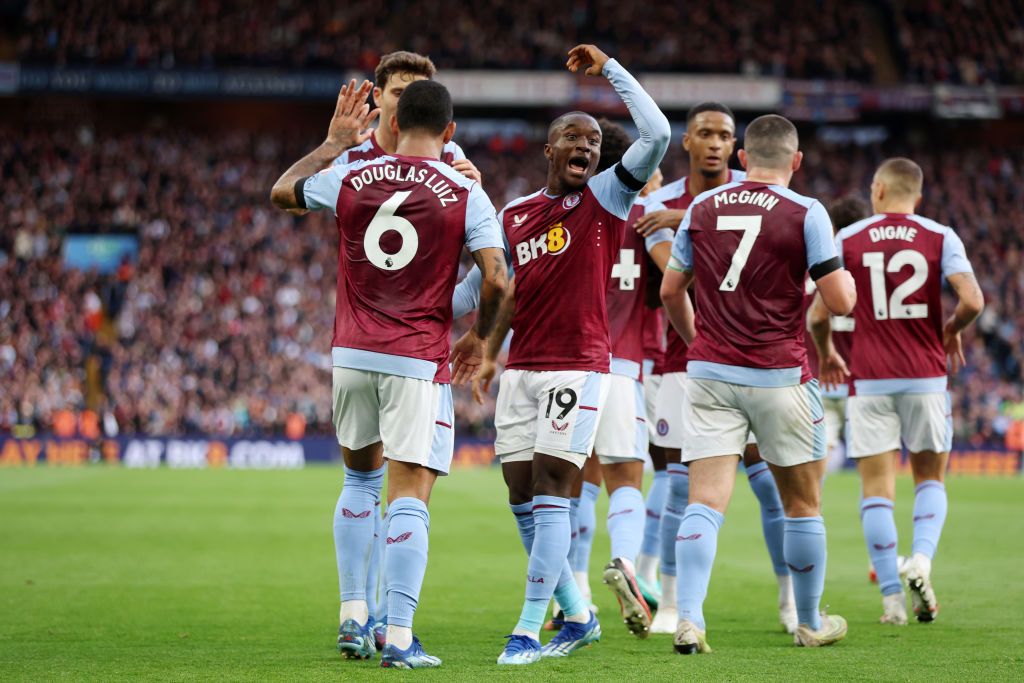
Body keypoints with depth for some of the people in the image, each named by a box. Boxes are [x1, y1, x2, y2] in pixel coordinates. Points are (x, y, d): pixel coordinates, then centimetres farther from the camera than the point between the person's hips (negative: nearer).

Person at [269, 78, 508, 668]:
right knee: (409, 496, -3)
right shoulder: (466, 195, -5)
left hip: (352, 353, 3)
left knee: (361, 479, 22)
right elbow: (497, 279, -12)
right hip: (419, 360, -3)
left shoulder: (348, 179, 3)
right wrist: (479, 337, 6)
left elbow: (281, 191, 22)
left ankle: (353, 617, 19)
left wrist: (334, 140, 30)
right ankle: (400, 637, -8)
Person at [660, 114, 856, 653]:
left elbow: (671, 291, 13)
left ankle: (688, 618, -20)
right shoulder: (805, 213, -6)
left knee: (705, 502, -4)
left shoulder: (702, 207, 7)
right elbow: (839, 302, -7)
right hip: (778, 376, -2)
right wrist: (847, 280, 15)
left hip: (710, 372, 3)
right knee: (802, 504, 13)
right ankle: (810, 623, 23)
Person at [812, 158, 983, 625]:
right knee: (930, 477, 15)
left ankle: (892, 597, -1)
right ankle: (921, 558, -10)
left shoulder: (847, 240, 2)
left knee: (877, 486, 3)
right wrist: (951, 332, 11)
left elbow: (818, 313, 1)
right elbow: (972, 301, -11)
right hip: (926, 376, 0)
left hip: (869, 378, 0)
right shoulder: (940, 238, 2)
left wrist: (826, 354, 20)